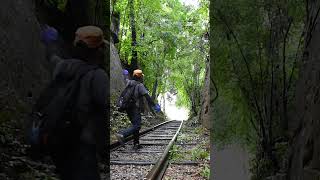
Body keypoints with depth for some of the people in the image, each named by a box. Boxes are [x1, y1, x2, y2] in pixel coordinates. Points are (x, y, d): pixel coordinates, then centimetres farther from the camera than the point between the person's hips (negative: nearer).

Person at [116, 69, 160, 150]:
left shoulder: (129, 83, 9)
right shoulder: (140, 85, -12)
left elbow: (126, 80, 34)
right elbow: (147, 96, -20)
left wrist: (126, 75, 57)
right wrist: (154, 105, -15)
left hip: (128, 108, 8)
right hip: (135, 109, -8)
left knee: (135, 125, 16)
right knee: (136, 126, -13)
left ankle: (136, 144, 16)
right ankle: (122, 134, -32)